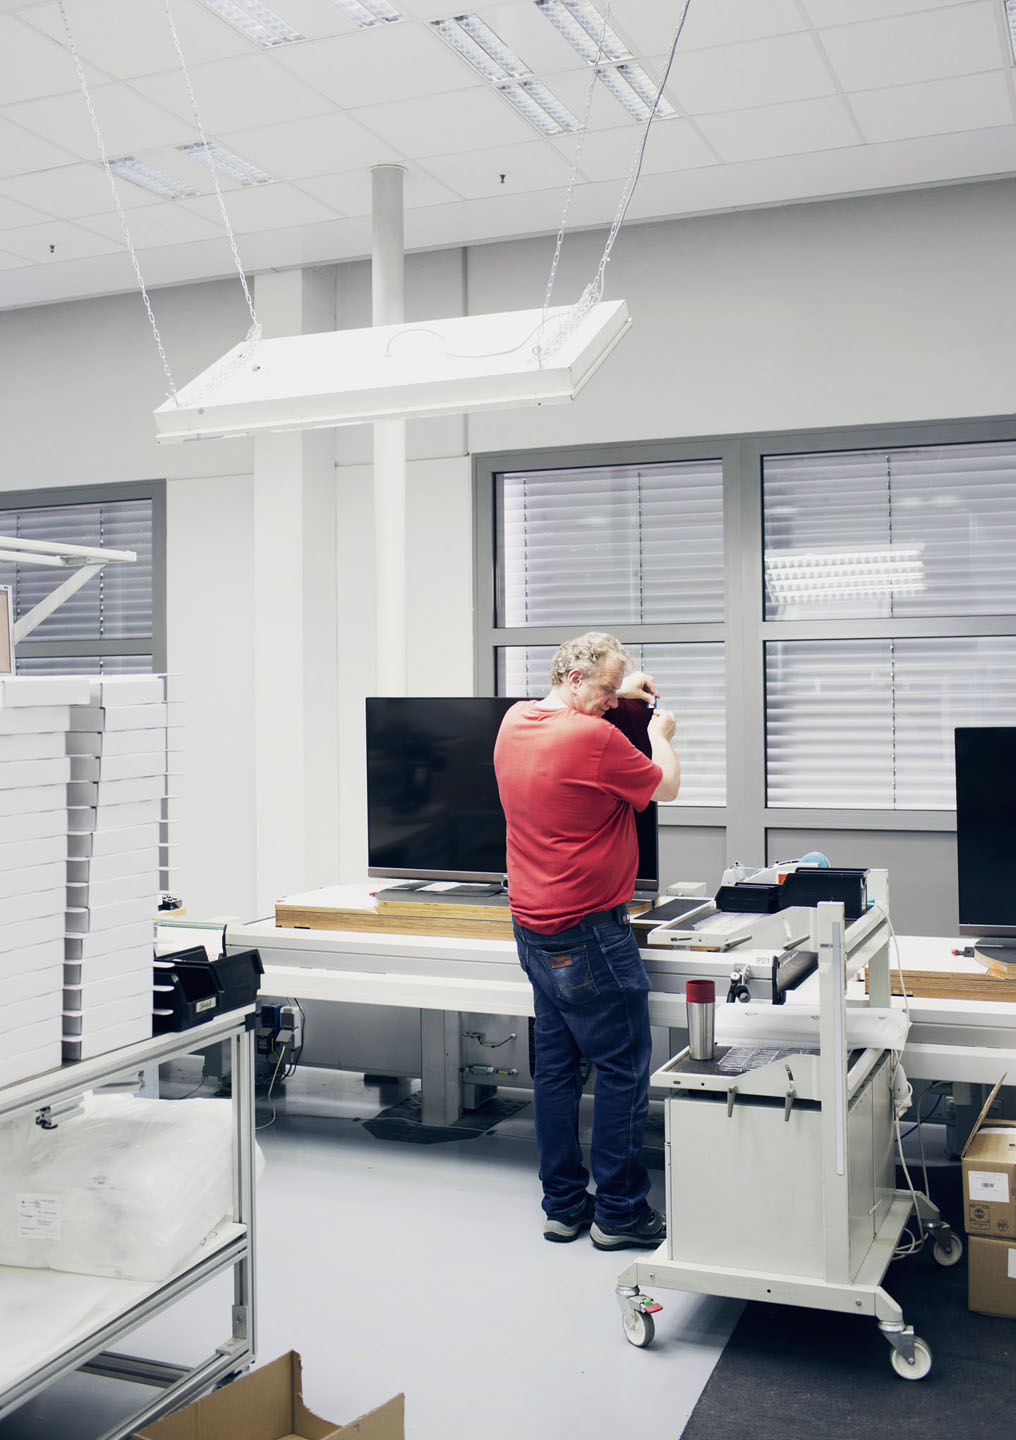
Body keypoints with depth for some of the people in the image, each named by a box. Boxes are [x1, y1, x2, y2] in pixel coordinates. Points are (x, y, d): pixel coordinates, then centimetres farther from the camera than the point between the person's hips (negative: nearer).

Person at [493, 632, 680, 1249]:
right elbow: (666, 787, -3)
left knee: (556, 1065, 14)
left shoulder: (515, 722, 5)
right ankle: (619, 1211, 10)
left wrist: (617, 692, 25)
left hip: (534, 930, 9)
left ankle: (563, 1205, 22)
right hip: (590, 933, -9)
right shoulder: (595, 738, -19)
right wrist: (661, 733, 14)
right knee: (624, 1070, 2)